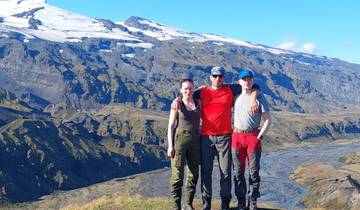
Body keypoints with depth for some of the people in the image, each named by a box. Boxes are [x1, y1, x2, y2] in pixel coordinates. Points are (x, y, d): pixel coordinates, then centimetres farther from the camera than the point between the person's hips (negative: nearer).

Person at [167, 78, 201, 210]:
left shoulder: (198, 103, 10)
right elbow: (170, 126, -3)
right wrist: (170, 146, -9)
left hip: (195, 141, 4)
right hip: (179, 139, -4)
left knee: (193, 174, 6)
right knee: (177, 174, -4)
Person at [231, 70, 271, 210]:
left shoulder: (259, 97, 0)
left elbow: (268, 120, 0)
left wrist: (260, 137, -7)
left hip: (253, 136, -2)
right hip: (237, 136, 3)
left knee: (254, 171, 2)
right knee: (238, 172, 6)